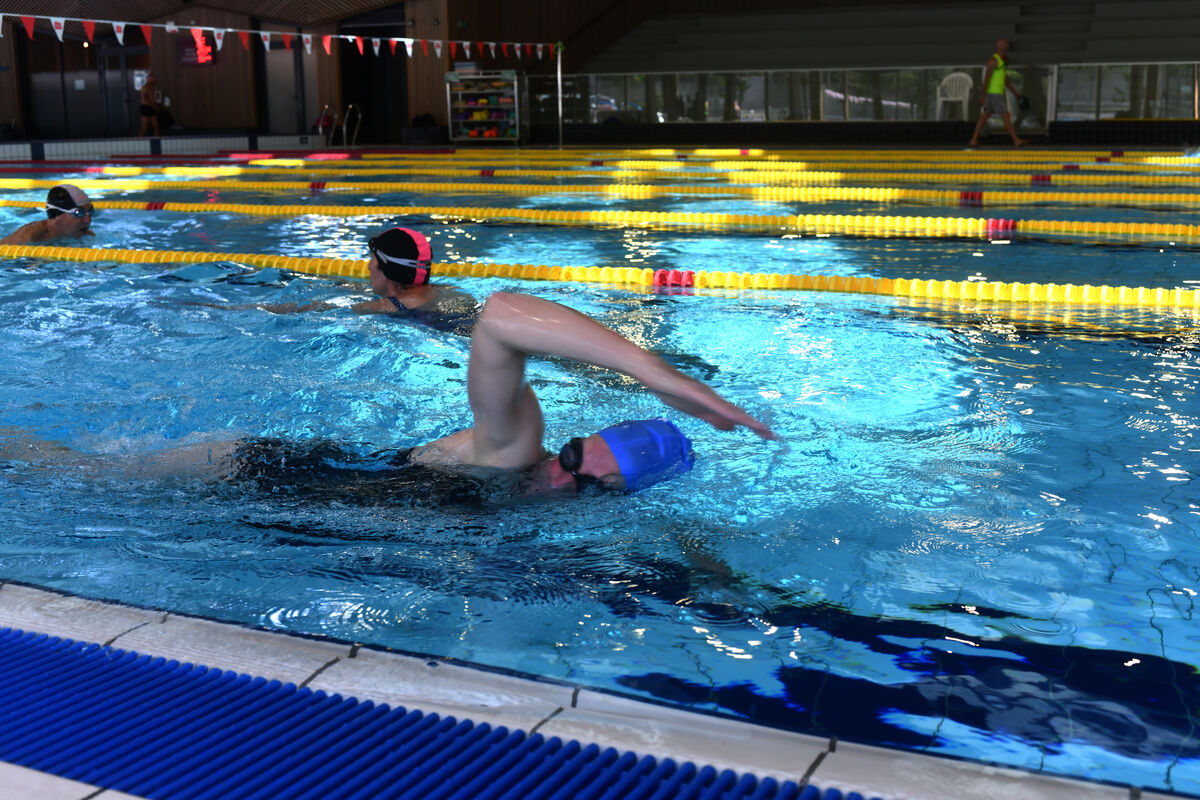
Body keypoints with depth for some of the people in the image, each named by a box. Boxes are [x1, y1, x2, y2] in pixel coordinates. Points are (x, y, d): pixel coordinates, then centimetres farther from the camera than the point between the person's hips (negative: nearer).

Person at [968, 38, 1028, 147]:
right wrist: (983, 95, -23)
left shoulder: (1002, 62, 18)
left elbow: (1006, 81, 23)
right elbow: (987, 78, -19)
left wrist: (1017, 93, 20)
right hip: (993, 93, -10)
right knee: (1006, 116, -11)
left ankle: (974, 140, 10)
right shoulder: (993, 60, -14)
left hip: (999, 93, 10)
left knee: (984, 117, 9)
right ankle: (1016, 140, -13)